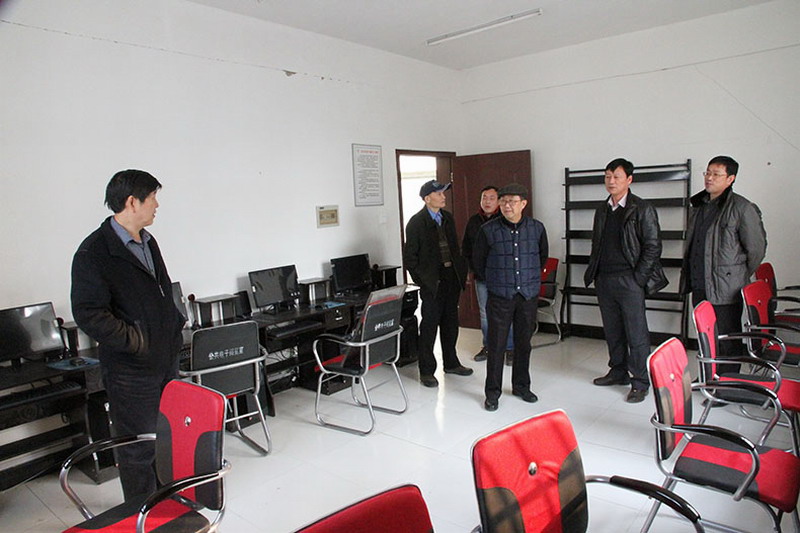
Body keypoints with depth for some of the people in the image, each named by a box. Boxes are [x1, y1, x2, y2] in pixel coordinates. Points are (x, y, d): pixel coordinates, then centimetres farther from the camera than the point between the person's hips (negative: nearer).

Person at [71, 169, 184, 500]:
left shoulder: (148, 242, 11)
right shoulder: (93, 252, -16)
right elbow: (88, 314, -20)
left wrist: (175, 328, 10)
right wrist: (137, 342, -19)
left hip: (167, 360, 8)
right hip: (131, 370, -8)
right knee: (138, 447, 6)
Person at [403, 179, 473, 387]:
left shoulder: (448, 218, 10)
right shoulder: (416, 222, -9)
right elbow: (410, 256, -8)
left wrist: (461, 272, 9)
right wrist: (423, 281, -11)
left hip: (452, 277, 6)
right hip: (432, 282, -6)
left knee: (450, 323, 15)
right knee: (429, 326, 1)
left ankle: (451, 363, 30)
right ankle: (426, 371, 11)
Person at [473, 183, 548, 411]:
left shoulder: (537, 228, 1)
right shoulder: (488, 230, -6)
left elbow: (543, 255, 18)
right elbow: (478, 260, 7)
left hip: (528, 295, 2)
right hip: (499, 297, -2)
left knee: (524, 343, 13)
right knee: (496, 344, 1)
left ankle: (521, 386, 29)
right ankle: (492, 392, 13)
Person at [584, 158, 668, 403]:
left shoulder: (642, 209, -4)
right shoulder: (602, 210, 14)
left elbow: (653, 246, -7)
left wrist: (638, 278, -12)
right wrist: (594, 273, 10)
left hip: (629, 281, -6)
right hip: (604, 280, 6)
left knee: (636, 334, -1)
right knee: (612, 331, 14)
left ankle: (640, 382, 8)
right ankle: (618, 372, 27)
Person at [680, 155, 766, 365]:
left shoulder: (742, 208, -8)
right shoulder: (697, 206, 14)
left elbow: (756, 249, -4)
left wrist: (741, 278, 2)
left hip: (726, 290, -7)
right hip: (699, 288, 7)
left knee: (728, 342, 1)